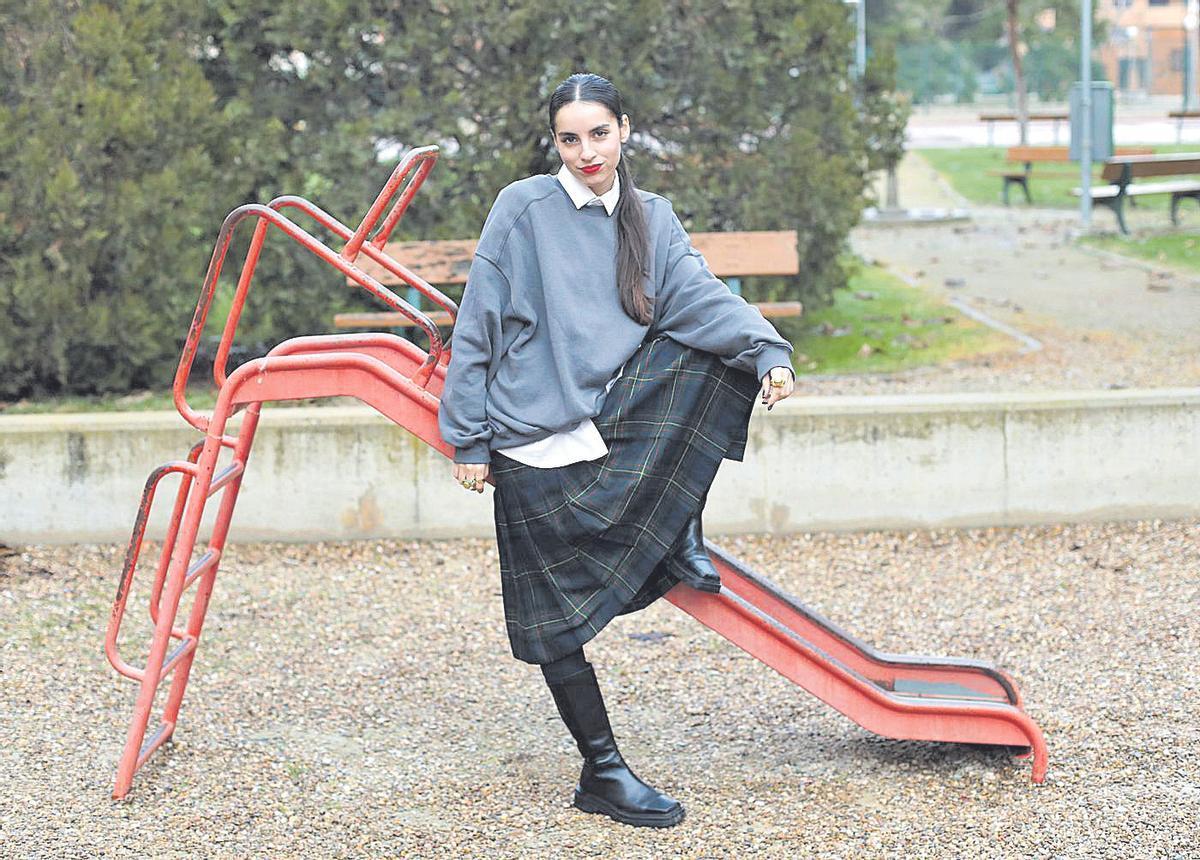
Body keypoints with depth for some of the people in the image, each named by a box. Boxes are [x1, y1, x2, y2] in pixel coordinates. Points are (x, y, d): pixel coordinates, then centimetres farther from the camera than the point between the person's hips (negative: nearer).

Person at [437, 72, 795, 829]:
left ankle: (679, 535, -5)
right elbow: (478, 328, -6)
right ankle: (602, 772, 12)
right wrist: (468, 439, -7)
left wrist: (768, 351, -28)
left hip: (617, 411, 4)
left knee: (726, 356, -11)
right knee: (558, 616, -2)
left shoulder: (651, 218, 5)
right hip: (537, 438, -4)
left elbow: (699, 296, -10)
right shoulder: (524, 209, -8)